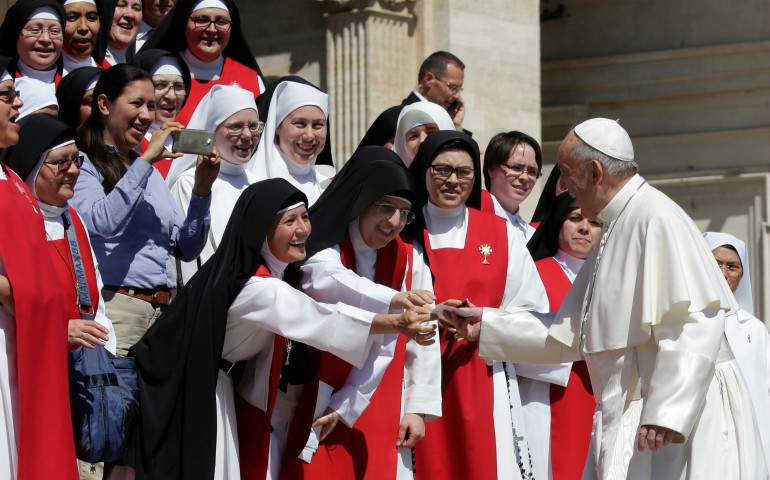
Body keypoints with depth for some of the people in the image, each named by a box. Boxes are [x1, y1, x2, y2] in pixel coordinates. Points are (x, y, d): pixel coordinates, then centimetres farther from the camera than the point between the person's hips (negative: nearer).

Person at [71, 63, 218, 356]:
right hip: (116, 307, -6)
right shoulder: (82, 164, 1)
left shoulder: (150, 172, 22)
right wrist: (145, 161, -14)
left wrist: (202, 190, 3)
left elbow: (187, 249, 17)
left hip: (165, 310, 6)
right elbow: (100, 223, -19)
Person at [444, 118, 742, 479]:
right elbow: (568, 333, 24)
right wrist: (486, 325, 22)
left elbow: (695, 323, -21)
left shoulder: (656, 218, -12)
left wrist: (667, 413, -24)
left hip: (660, 425, -9)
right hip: (622, 422, 9)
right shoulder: (614, 232, 20)